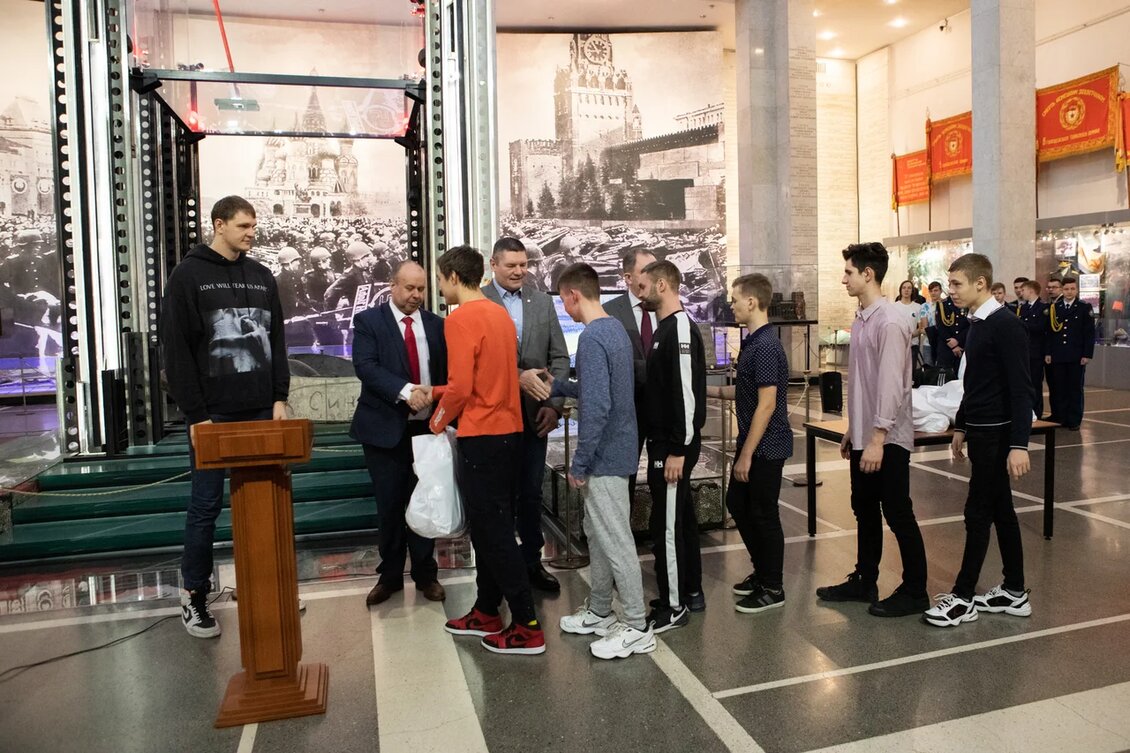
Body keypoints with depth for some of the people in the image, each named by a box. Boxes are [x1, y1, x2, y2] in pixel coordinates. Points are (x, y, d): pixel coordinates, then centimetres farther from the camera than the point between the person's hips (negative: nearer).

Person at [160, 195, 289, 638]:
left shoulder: (261, 276, 11)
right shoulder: (188, 276, -3)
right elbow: (176, 350, -7)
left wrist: (280, 397, 2)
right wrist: (195, 415, -11)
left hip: (260, 412, 4)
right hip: (213, 414, -4)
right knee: (206, 505, 3)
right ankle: (194, 597, 16)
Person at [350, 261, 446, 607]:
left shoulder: (436, 324, 8)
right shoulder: (368, 321, -1)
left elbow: (447, 371, 9)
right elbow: (365, 366, -14)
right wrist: (405, 391, -26)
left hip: (427, 425, 2)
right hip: (385, 427, -2)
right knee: (389, 505, 7)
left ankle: (425, 574, 24)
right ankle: (389, 576, 23)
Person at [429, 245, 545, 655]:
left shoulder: (461, 319, -14)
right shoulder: (500, 314, 13)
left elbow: (461, 387, -19)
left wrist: (439, 420, -1)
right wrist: (435, 393, 19)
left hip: (481, 437, -9)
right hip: (509, 432, 9)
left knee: (492, 532, -1)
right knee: (491, 527, 16)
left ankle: (527, 628, 4)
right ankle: (487, 612, 28)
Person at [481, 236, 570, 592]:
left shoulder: (543, 301, 6)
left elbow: (559, 357, 5)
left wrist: (554, 404, -4)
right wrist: (518, 376, -24)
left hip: (534, 413, 3)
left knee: (531, 492, 12)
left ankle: (532, 560, 27)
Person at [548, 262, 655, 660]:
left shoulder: (592, 337, -20)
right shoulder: (616, 329, 10)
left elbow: (597, 407, -25)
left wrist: (579, 462, -18)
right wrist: (557, 385, 21)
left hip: (604, 456, -10)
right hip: (615, 451, 10)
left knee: (615, 541, 0)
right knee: (598, 534, 19)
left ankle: (637, 627, 11)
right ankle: (599, 611, 31)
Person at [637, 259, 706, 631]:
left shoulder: (680, 329, -17)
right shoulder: (666, 328, 14)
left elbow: (686, 394, -22)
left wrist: (678, 450, -23)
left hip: (674, 445, -10)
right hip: (664, 440, 10)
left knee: (666, 524, -2)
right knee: (681, 517, 17)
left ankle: (673, 607, 9)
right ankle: (691, 592, 29)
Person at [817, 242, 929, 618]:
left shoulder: (889, 321, -17)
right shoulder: (860, 319, 11)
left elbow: (890, 384, -22)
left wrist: (878, 439, -23)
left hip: (887, 438, -9)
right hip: (863, 435, 9)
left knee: (898, 515, 2)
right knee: (864, 510, 16)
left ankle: (914, 591, 16)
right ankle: (864, 581, 29)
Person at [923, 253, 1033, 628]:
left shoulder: (1005, 325, -16)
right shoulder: (976, 324, 11)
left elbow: (1021, 388, -20)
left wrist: (1019, 445, -22)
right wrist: (961, 427, 21)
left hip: (997, 433, -9)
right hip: (980, 429, 9)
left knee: (978, 512, -2)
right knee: (1000, 509, 14)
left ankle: (963, 596, 7)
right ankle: (1014, 592, 25)